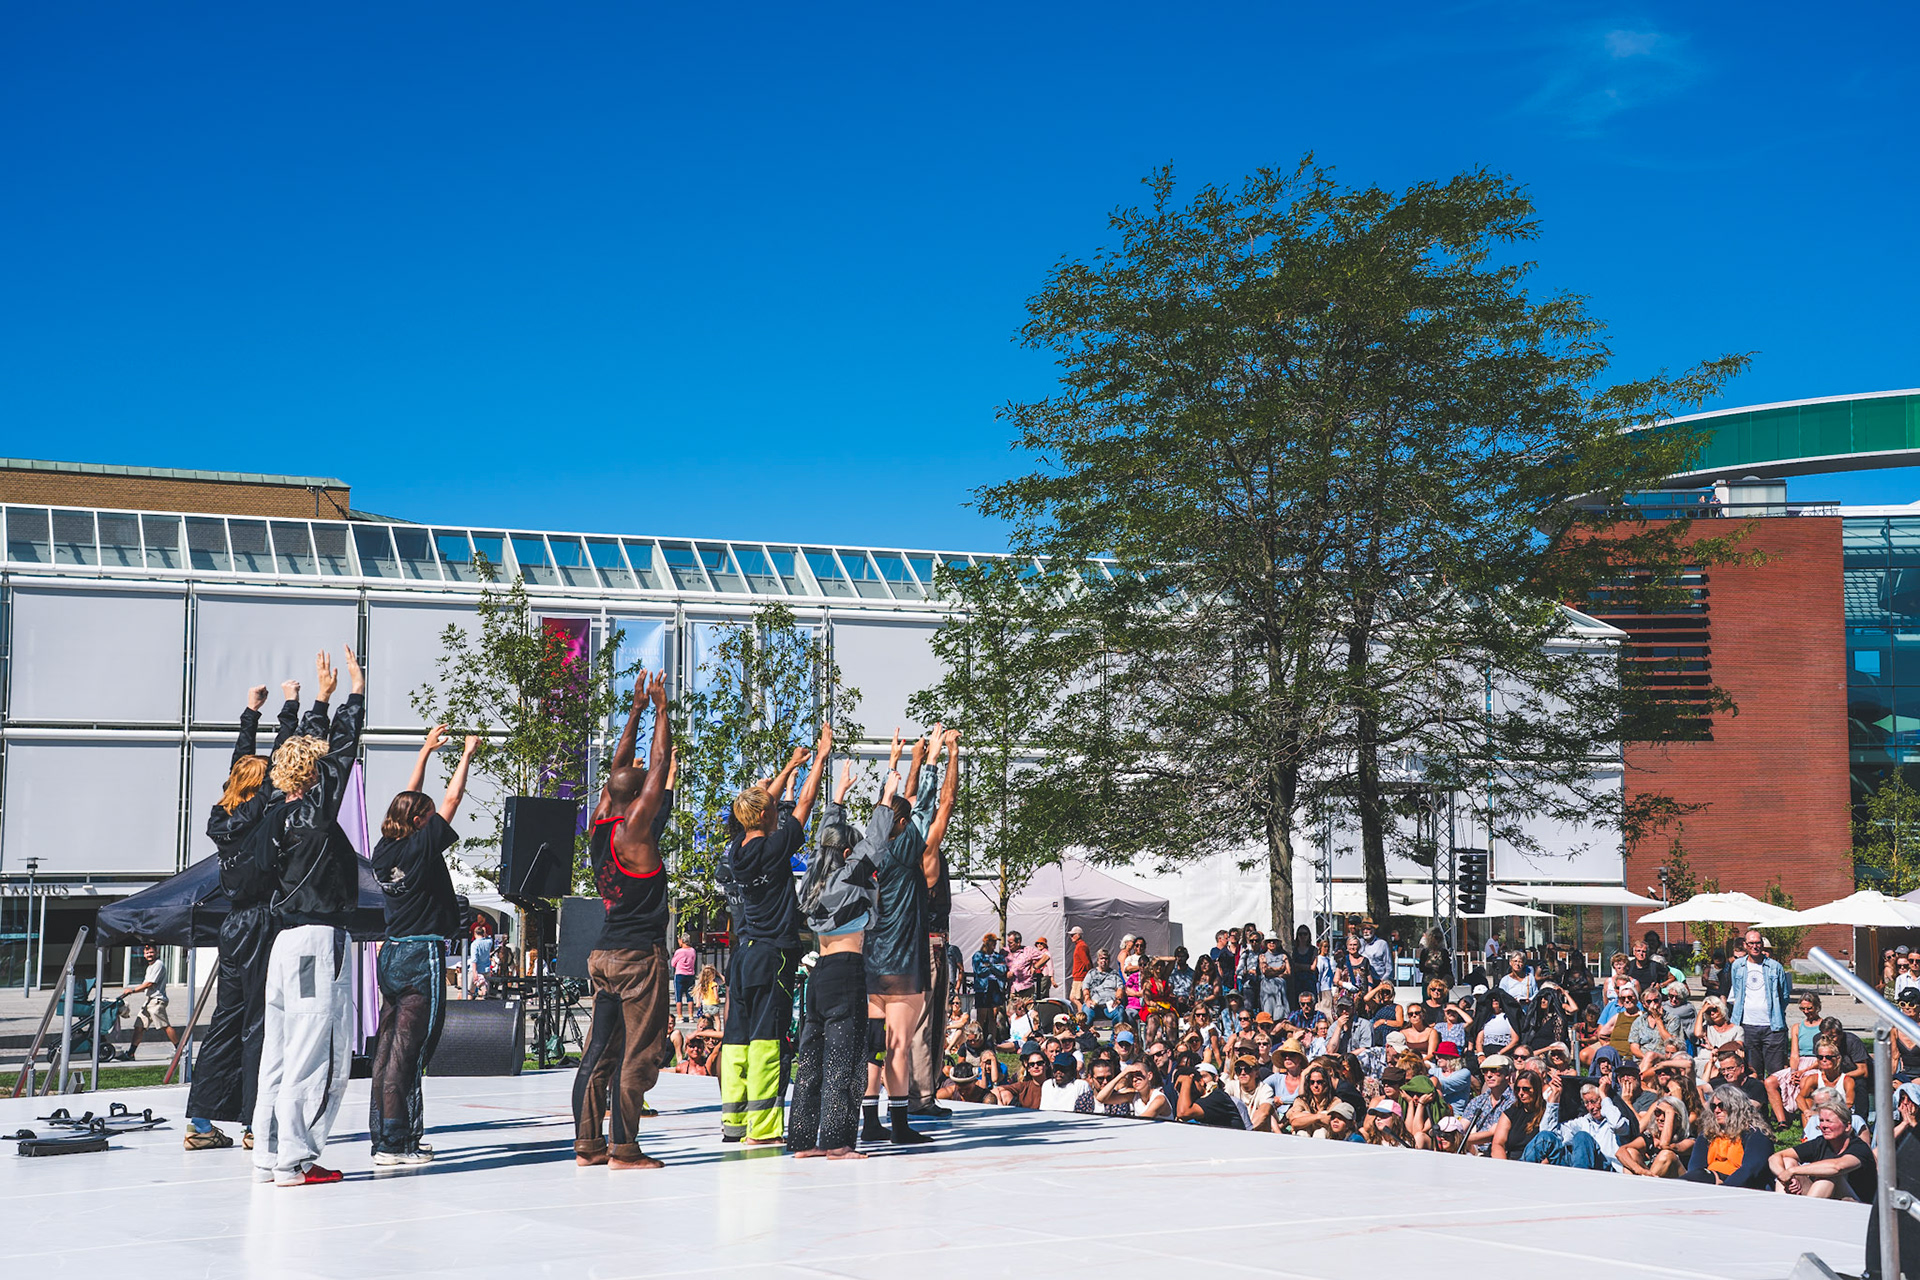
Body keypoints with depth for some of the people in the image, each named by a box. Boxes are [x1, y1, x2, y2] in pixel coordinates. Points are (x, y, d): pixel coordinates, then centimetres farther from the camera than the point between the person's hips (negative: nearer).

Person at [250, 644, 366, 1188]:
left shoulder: (278, 817, 10)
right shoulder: (312, 815, -11)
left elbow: (319, 751, 22)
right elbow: (340, 754, -11)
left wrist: (327, 697, 27)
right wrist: (356, 694, -2)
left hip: (289, 940, 9)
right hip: (320, 941, -9)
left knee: (281, 1051, 11)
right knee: (317, 1055, -5)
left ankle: (270, 1152, 15)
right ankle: (295, 1158, -5)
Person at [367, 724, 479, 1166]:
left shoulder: (384, 850, 9)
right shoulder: (421, 847, -10)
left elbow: (408, 801, 21)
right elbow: (451, 801, -2)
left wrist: (426, 751, 29)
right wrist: (466, 756, 11)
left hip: (392, 955, 8)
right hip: (422, 954, -8)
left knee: (388, 1048, 9)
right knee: (408, 1051, -7)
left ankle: (384, 1136, 13)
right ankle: (394, 1142, -7)